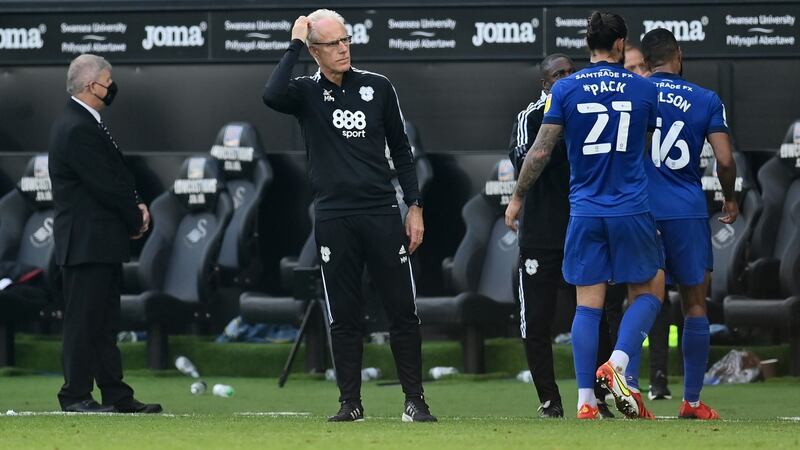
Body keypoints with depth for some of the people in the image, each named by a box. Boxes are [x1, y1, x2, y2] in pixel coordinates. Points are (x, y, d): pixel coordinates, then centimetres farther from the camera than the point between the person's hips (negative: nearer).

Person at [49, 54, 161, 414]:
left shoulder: (84, 124, 15)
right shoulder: (77, 130, -18)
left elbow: (116, 179, 18)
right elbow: (106, 186, -19)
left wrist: (136, 209, 2)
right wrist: (136, 219, -6)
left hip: (101, 244, 10)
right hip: (86, 244, -10)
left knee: (104, 323, 12)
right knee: (84, 319, -5)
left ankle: (116, 395, 15)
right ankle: (76, 395, -1)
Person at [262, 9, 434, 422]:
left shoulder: (378, 87, 8)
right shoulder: (307, 92, 3)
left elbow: (400, 150, 13)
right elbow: (272, 96, -21)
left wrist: (414, 207, 8)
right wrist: (294, 45, -14)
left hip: (382, 214, 1)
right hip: (334, 219, -1)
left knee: (403, 311, -1)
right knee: (343, 316, 3)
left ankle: (414, 401, 4)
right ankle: (350, 403, 9)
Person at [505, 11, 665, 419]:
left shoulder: (565, 90, -1)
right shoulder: (644, 89, 1)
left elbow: (540, 151, -1)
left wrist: (517, 197, 10)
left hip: (585, 212, 1)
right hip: (632, 210, -1)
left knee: (588, 304, 4)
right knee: (649, 291, 13)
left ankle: (585, 401, 0)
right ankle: (618, 364, -10)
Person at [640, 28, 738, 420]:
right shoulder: (705, 100, 2)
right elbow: (725, 161, -4)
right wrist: (730, 198, 15)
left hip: (640, 208, 1)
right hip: (688, 211, -1)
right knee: (694, 305, 9)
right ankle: (692, 401, 10)